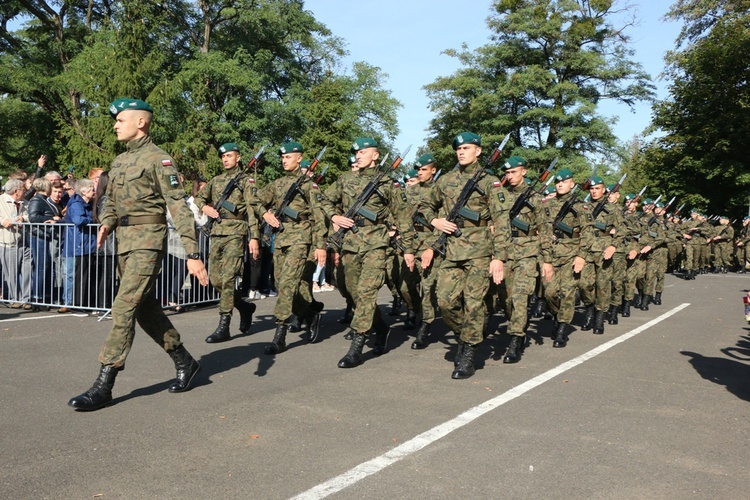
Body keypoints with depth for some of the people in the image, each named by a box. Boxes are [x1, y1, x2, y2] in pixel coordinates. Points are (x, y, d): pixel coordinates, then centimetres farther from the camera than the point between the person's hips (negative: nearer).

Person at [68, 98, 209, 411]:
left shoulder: (158, 159, -9)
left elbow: (178, 207, -15)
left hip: (147, 241, -9)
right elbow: (112, 202, 24)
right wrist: (106, 225, 1)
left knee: (124, 310, -11)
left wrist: (192, 254, -21)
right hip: (124, 242, 9)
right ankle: (184, 362, 26)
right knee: (146, 310, 12)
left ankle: (104, 386, -5)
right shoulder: (119, 161, 16)